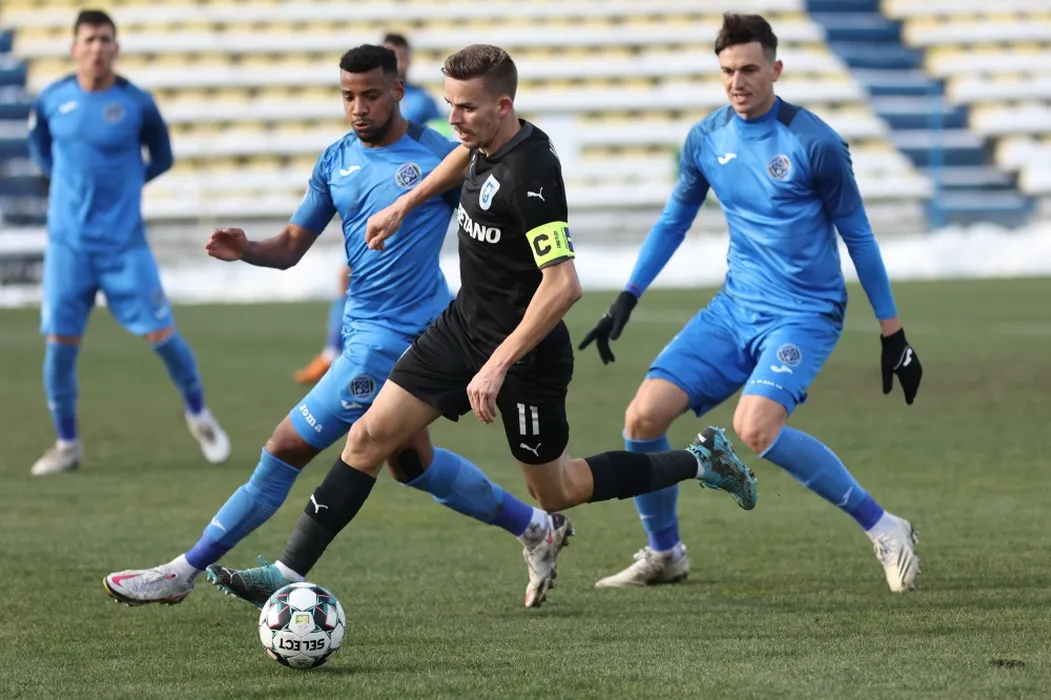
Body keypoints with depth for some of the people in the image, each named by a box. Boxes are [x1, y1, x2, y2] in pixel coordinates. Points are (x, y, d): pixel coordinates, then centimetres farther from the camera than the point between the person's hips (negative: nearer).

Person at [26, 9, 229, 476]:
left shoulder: (137, 104, -6)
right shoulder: (51, 101, 0)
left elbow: (162, 157, 10)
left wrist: (121, 183, 1)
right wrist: (71, 181, 6)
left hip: (125, 244, -1)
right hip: (68, 244, 1)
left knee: (160, 335, -3)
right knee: (60, 344, -2)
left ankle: (198, 415, 21)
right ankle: (66, 445, 13)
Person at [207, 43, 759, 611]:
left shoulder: (530, 176, -29)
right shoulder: (487, 142, -3)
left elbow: (562, 285, -33)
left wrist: (498, 363, -34)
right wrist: (404, 205, 24)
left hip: (524, 352, -8)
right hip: (464, 325, 8)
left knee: (554, 492, 10)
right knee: (368, 438, 0)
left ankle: (700, 461, 26)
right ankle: (288, 574, 2)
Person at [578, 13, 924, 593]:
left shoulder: (814, 143, -12)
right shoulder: (705, 140, 3)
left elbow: (857, 236, -4)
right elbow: (674, 220, 19)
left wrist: (892, 334, -2)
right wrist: (626, 301, 14)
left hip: (805, 313, -6)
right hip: (735, 308, 6)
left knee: (755, 427, -29)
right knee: (644, 415, -8)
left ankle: (883, 528, -15)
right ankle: (663, 555, 15)